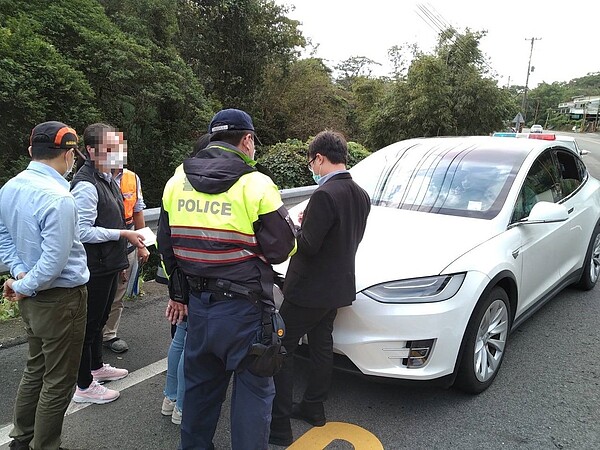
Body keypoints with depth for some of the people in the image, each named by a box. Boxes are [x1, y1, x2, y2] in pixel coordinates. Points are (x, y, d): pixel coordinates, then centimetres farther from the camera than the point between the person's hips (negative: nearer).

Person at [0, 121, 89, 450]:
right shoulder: (58, 198, -25)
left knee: (35, 370, 24)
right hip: (61, 299, -9)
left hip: (32, 298, 9)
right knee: (58, 383, 7)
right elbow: (54, 261, -25)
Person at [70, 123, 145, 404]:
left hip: (109, 264, 10)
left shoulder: (107, 179, 11)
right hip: (94, 268, -10)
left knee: (99, 320, 23)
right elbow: (83, 232, -24)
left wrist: (130, 238, 17)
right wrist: (123, 234, -22)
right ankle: (83, 386, 16)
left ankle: (97, 367, 40)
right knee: (89, 324, 3)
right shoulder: (86, 185, -20)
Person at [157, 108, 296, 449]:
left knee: (200, 383, 22)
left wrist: (178, 293, 21)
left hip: (197, 303, 6)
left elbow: (166, 245, 12)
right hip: (243, 307, -6)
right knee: (253, 388, 8)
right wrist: (292, 228, 11)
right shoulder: (255, 185, -13)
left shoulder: (177, 182, 7)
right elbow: (281, 249, -11)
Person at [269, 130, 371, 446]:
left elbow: (308, 245, -25)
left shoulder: (325, 195, -24)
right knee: (322, 345, 21)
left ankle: (279, 425, 9)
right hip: (338, 287, 9)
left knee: (282, 349, 3)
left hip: (308, 289, -9)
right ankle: (313, 408, 36)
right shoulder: (361, 196, 4)